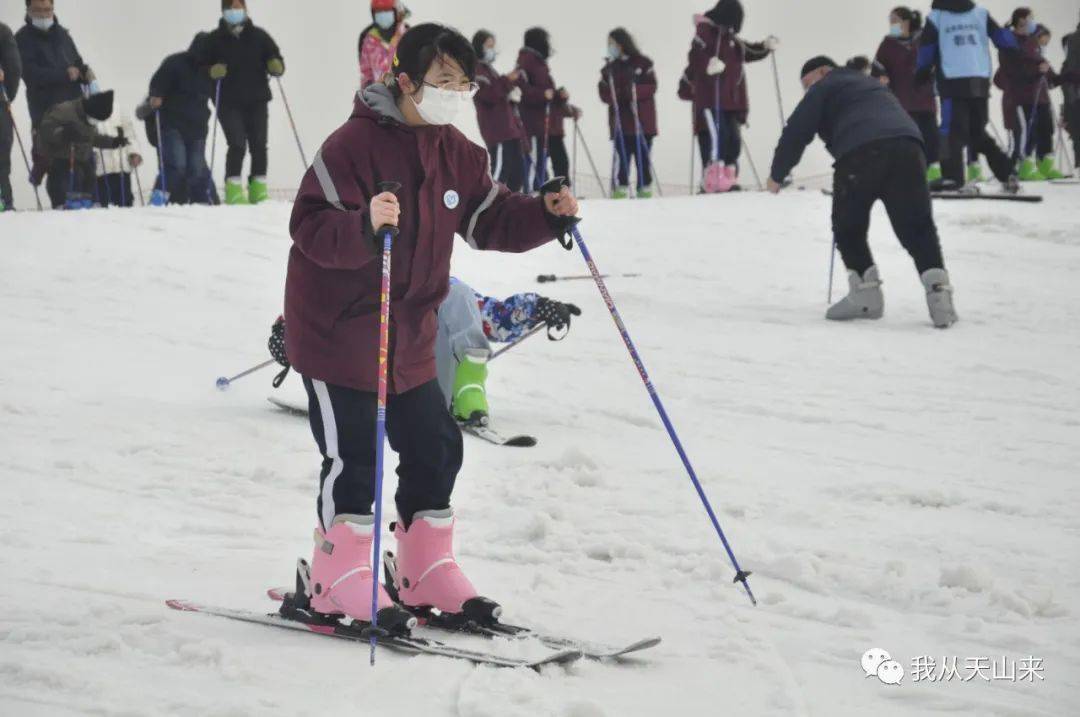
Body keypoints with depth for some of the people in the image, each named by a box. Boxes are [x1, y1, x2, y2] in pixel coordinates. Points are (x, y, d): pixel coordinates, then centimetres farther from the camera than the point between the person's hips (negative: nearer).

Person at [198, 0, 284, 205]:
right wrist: (212, 71, -18)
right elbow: (201, 66, 3)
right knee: (238, 145, -13)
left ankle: (258, 189, 12)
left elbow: (277, 62, 10)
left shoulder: (259, 36, 7)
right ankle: (233, 190, -8)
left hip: (257, 101, 2)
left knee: (259, 145, 3)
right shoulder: (215, 40, 3)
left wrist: (276, 67, -13)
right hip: (229, 103, -2)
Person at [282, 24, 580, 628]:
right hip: (337, 326, -7)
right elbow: (310, 228, -24)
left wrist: (547, 214, -8)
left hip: (408, 333, 8)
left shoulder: (457, 153, 4)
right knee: (354, 457, -5)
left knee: (435, 447, 9)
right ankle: (340, 577, 9)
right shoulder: (354, 145, -19)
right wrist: (365, 225, -43)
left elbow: (490, 220, 9)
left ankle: (428, 572, 21)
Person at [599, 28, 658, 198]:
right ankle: (620, 190, -5)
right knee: (621, 156, -7)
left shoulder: (642, 63, 2)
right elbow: (604, 94, 7)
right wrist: (614, 94, -15)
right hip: (620, 120, 1)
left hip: (642, 120, -1)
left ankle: (645, 190, 8)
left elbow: (651, 87, -4)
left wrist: (635, 91, -20)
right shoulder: (609, 67, 11)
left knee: (643, 156, 2)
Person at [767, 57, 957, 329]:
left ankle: (866, 291, 3)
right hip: (907, 147, 5)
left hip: (860, 153, -5)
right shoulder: (874, 85, 40)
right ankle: (936, 286, -14)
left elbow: (797, 131, 11)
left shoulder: (826, 87, 19)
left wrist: (777, 175, 20)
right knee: (917, 227, 4)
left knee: (848, 227, 11)